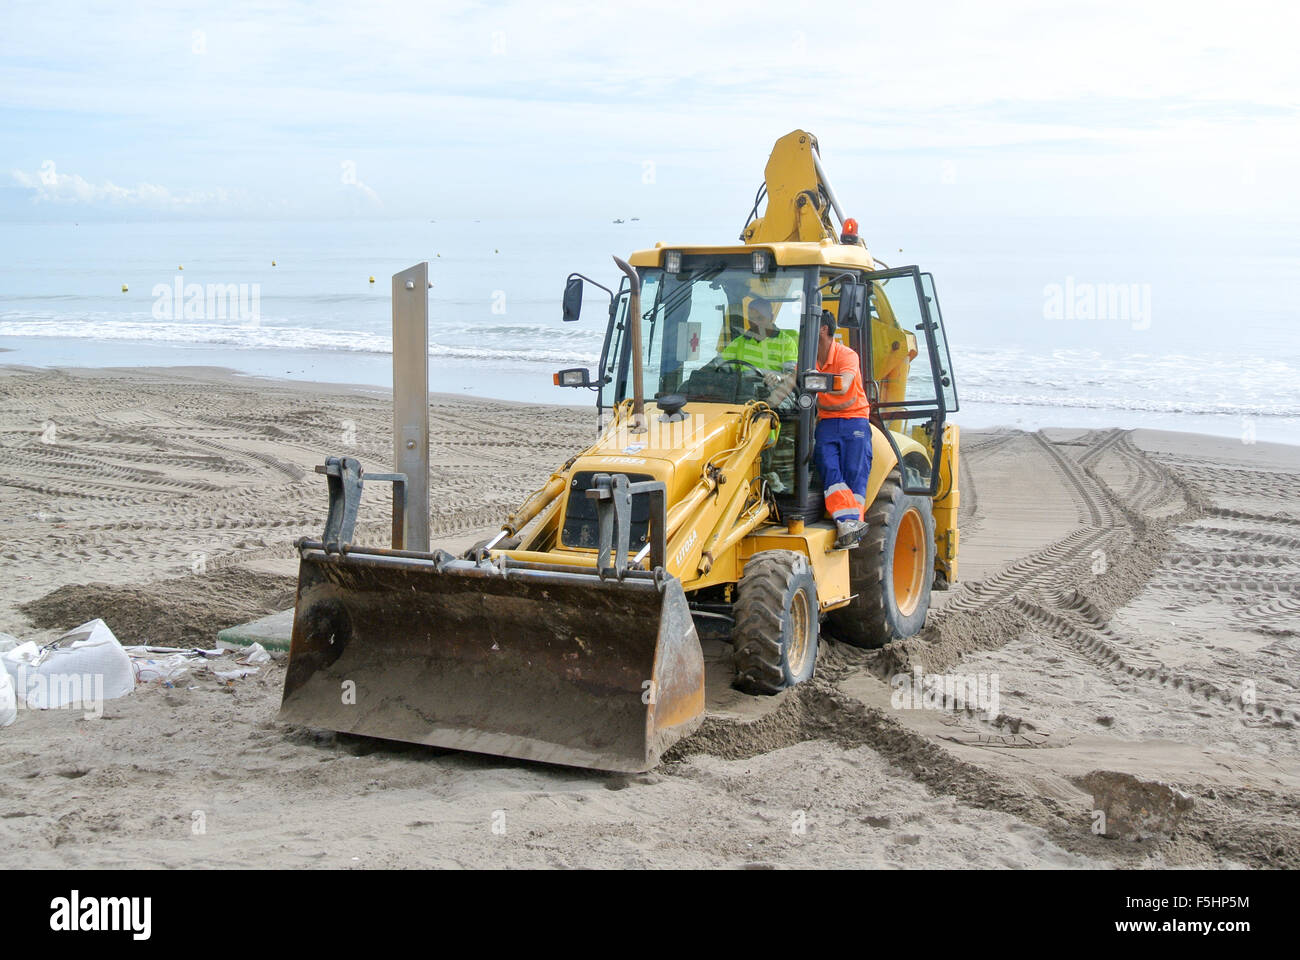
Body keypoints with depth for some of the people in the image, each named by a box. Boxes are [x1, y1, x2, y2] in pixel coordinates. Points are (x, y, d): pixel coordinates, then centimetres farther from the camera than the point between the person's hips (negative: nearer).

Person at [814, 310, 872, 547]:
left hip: (854, 420, -3)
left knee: (855, 473, -15)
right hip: (826, 422, 4)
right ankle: (847, 521, -33)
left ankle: (852, 524, -19)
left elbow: (842, 387, -28)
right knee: (829, 470, -19)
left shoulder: (847, 356, -10)